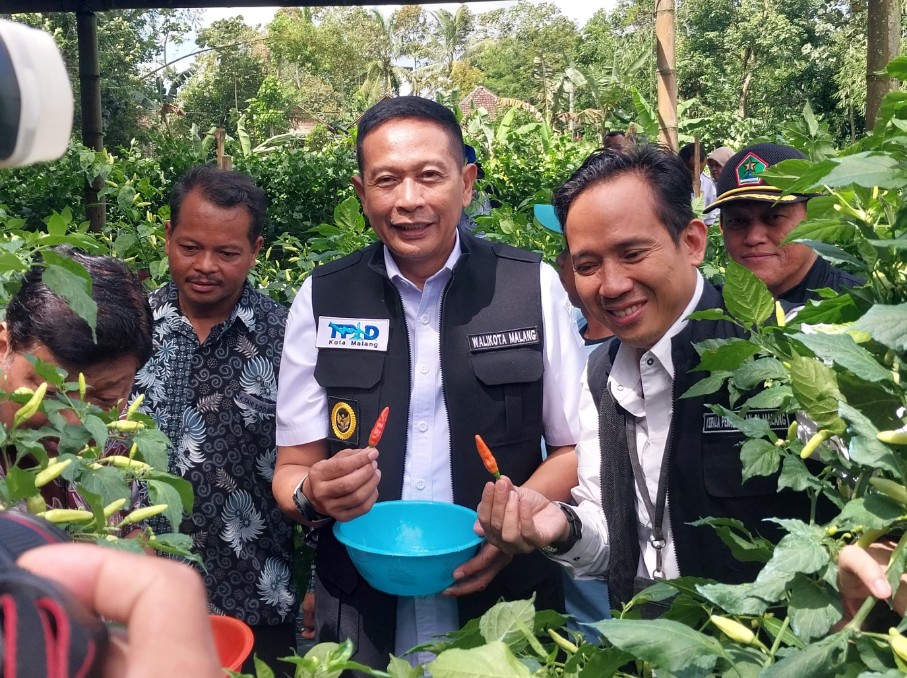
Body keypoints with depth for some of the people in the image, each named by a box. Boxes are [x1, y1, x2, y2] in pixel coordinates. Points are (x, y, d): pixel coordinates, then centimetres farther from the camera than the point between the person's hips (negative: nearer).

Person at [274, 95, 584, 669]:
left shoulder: (534, 287, -7)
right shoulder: (322, 299, -3)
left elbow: (576, 449, 0)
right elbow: (291, 468, 2)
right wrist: (314, 496, -20)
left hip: (507, 606, -1)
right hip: (361, 619, 1)